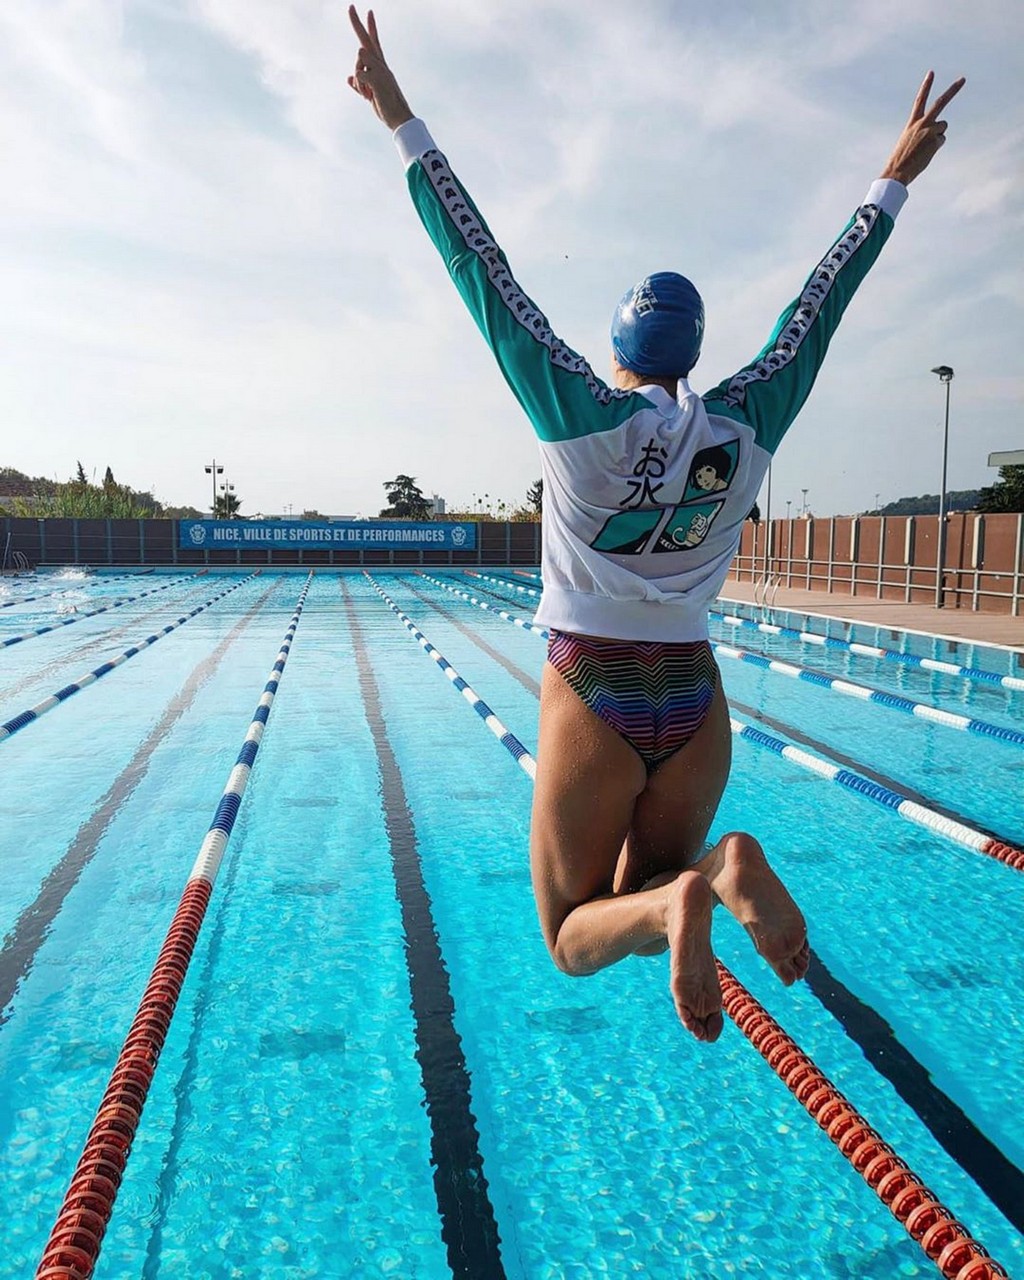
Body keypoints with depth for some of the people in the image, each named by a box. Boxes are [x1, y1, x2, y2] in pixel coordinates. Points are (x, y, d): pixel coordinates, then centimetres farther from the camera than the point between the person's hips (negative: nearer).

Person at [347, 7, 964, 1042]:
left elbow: (485, 276, -8)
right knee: (648, 903, 20)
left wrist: (405, 127, 0)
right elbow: (820, 304, 11)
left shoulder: (583, 420, -10)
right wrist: (893, 182, 25)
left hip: (591, 700, -3)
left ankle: (682, 895, -24)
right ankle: (724, 868, -16)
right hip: (695, 702, 4)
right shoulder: (746, 428, -1)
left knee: (576, 937, 11)